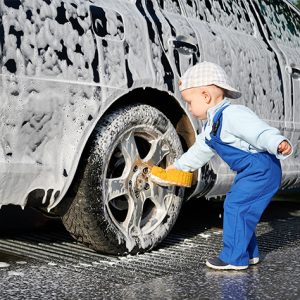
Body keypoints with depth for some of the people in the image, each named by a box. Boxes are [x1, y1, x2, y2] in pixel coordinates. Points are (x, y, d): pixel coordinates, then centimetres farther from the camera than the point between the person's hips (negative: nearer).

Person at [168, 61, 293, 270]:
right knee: (239, 209, 16)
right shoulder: (212, 125, 14)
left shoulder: (232, 115, -20)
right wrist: (178, 166, 36)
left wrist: (278, 144, -49)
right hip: (251, 172, 11)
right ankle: (250, 253, 28)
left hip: (261, 169, -11)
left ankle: (235, 258, -3)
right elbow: (200, 150, 27)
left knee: (235, 206, -12)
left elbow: (259, 131, -32)